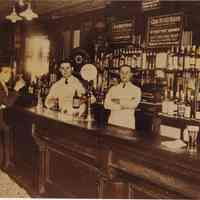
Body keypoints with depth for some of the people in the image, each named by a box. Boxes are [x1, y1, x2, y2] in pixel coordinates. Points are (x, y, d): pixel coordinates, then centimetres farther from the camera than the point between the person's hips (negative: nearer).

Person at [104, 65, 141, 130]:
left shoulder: (136, 90, 2)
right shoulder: (113, 89, 9)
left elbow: (134, 104, -14)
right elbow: (106, 104, -3)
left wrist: (118, 101, -7)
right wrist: (122, 106, -12)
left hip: (128, 124, -2)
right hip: (113, 122, 2)